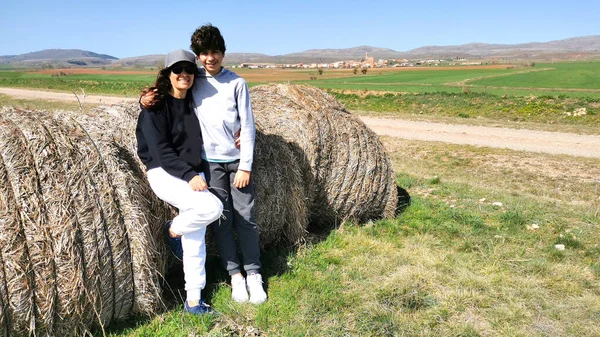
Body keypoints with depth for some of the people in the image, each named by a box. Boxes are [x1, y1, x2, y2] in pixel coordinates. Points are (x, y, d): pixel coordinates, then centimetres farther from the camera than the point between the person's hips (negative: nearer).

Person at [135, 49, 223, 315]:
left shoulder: (195, 103, 10)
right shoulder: (155, 106, -8)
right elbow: (160, 151, -14)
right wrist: (189, 175, -23)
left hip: (193, 174, 6)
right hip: (164, 174, -6)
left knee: (196, 237, 1)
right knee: (212, 207, -27)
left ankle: (193, 300, 13)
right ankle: (174, 229, 4)